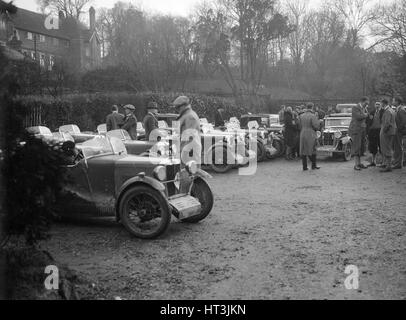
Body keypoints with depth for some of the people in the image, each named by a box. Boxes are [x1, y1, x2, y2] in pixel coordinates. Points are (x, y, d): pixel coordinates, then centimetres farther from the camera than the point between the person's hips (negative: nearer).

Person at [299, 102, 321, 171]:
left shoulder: (301, 116, 5)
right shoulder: (313, 116, -12)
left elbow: (300, 126, 8)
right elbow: (316, 126, -14)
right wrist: (318, 121, 5)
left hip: (303, 135, 5)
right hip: (311, 135, -5)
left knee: (303, 150, 7)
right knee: (312, 150, 7)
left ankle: (304, 166, 8)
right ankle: (313, 165, 14)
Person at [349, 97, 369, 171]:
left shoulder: (364, 109, 17)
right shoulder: (355, 108, -8)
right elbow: (358, 117, -21)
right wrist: (366, 115, -7)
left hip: (362, 130, 8)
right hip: (356, 130, -8)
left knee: (361, 147, 6)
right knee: (356, 147, -9)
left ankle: (359, 163, 13)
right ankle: (356, 165, -8)